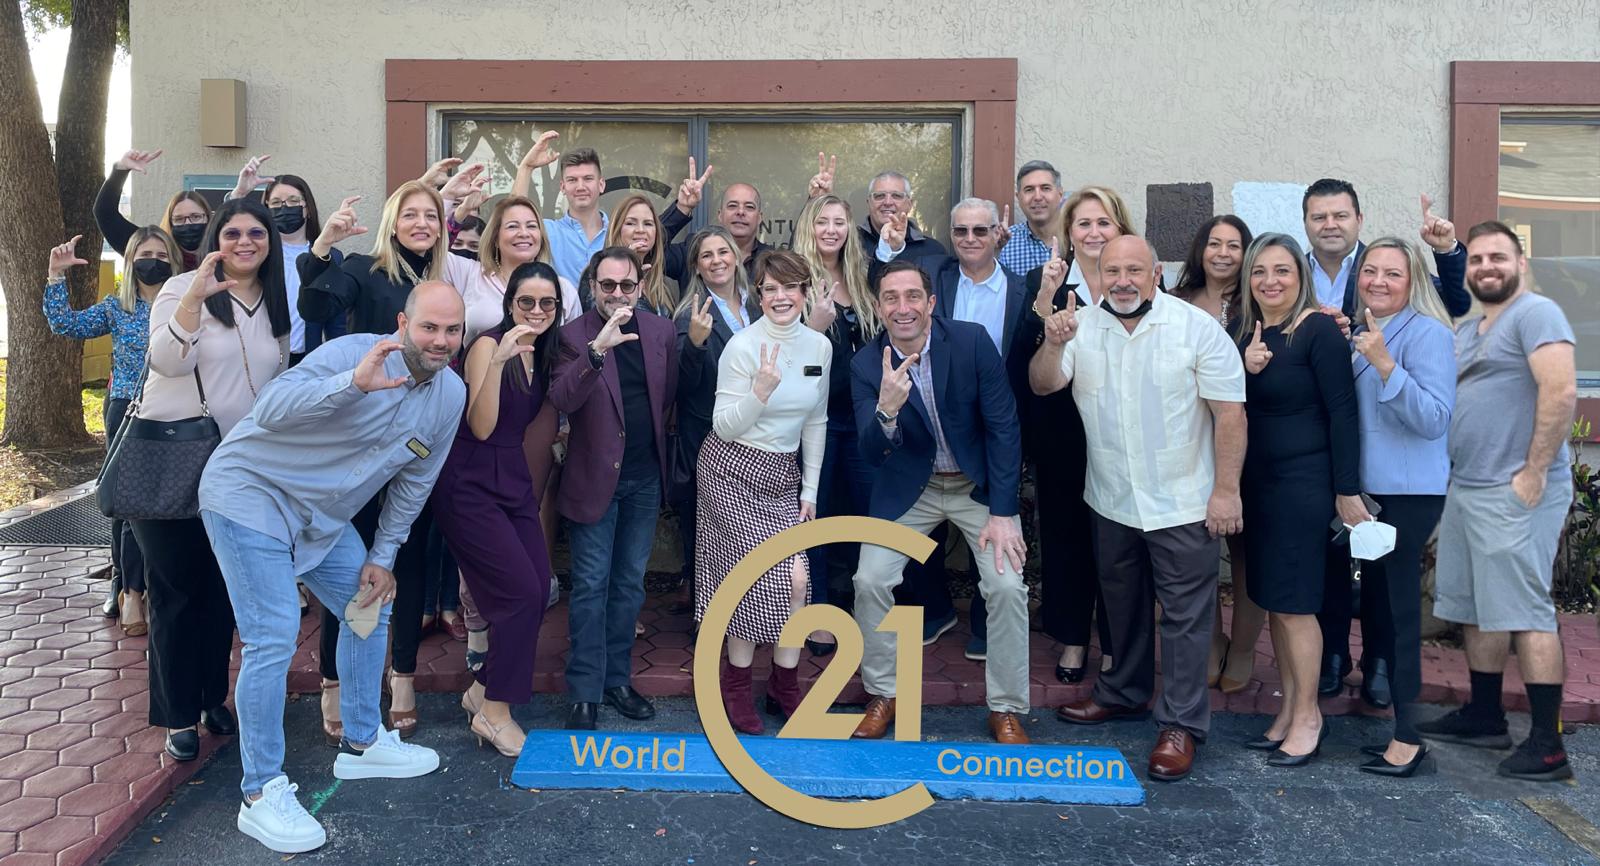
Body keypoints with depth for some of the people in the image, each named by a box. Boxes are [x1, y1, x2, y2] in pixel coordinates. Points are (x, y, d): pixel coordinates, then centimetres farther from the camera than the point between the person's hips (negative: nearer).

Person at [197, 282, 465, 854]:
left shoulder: (451, 394, -3)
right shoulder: (353, 353, -24)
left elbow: (414, 481, 7)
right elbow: (272, 408, -35)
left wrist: (382, 557, 8)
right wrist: (355, 383, -49)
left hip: (321, 515, 8)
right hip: (252, 492, -8)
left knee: (371, 610, 12)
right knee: (274, 637, -14)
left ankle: (362, 743, 31)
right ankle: (260, 796, -3)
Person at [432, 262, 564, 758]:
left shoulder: (544, 354, 10)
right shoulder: (488, 345, -13)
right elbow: (481, 427, -21)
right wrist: (498, 360, -30)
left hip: (514, 479, 8)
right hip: (471, 484, -8)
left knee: (537, 591, 1)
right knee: (523, 590, -11)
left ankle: (482, 690, 20)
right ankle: (493, 711, 4)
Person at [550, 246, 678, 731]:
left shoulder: (660, 331, 3)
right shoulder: (575, 335, -10)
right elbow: (561, 400, -25)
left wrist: (658, 446, 5)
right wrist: (597, 350, -37)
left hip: (646, 477, 4)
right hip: (596, 476, -4)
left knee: (630, 583, 13)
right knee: (591, 586, 0)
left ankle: (617, 679, 25)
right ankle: (585, 692, 9)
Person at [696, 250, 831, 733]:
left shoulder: (820, 347, 2)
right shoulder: (742, 347, -14)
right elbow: (724, 427, -13)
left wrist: (810, 489, 10)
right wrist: (761, 392, -30)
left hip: (783, 475, 5)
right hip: (734, 473, -5)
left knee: (796, 580, -4)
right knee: (786, 578, -8)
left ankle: (785, 685, 16)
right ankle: (736, 685, 12)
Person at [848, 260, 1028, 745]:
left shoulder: (972, 341, -18)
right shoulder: (866, 365, -15)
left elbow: (1003, 426, -13)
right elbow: (872, 455, -21)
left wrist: (1002, 513, -16)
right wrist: (887, 409, -43)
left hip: (980, 484, -1)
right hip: (909, 488, 1)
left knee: (1007, 586, -14)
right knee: (869, 580, -9)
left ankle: (1007, 710, 5)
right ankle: (882, 695, 12)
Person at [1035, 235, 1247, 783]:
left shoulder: (1197, 327, -12)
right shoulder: (1082, 326, -1)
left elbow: (1230, 412, -12)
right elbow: (1043, 386, -6)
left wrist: (1226, 490, -15)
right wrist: (1053, 346, -26)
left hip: (1182, 504, -4)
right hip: (1112, 501, 4)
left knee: (1184, 614, 3)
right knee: (1123, 604, 20)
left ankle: (1181, 723, 13)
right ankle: (1125, 691, 39)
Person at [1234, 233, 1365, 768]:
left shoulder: (1318, 330, -11)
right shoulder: (1242, 331, 8)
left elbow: (1343, 412, -13)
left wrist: (1348, 491, -13)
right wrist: (1245, 369, -11)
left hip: (1304, 482, -7)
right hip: (1257, 479, 7)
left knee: (1293, 603, -2)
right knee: (1272, 600, 11)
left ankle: (1307, 716, 12)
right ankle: (1290, 709, 22)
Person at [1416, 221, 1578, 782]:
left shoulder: (1535, 314, -9)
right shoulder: (1466, 332, 19)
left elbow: (1561, 390, -20)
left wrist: (1534, 472, -20)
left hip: (1514, 492, -9)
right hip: (1464, 488, 9)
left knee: (1523, 611, -7)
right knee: (1477, 608, 14)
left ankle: (1548, 744, -1)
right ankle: (1484, 717, 26)